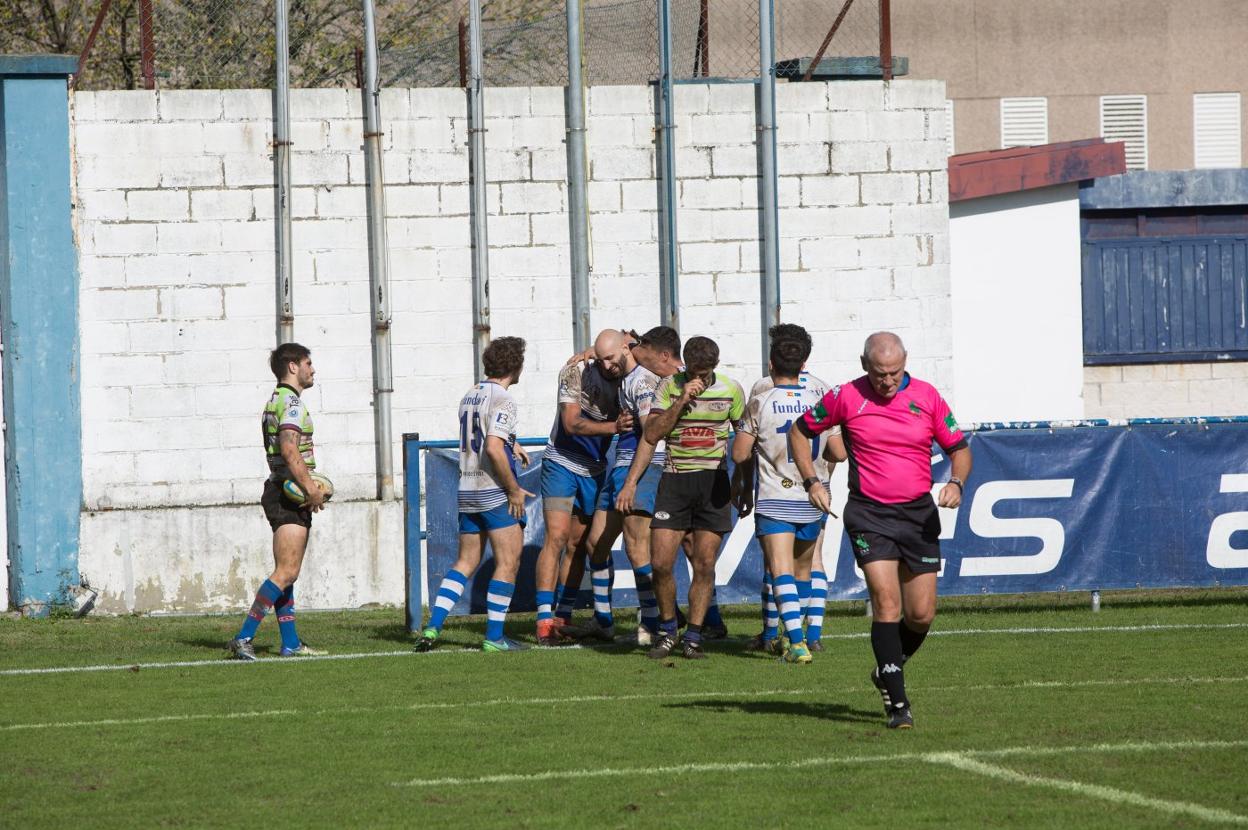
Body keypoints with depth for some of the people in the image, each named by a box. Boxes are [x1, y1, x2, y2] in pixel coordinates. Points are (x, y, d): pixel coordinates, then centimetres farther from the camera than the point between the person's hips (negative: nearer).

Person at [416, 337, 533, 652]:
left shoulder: (469, 396, 12)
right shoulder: (502, 399, -14)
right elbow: (493, 449, -23)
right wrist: (514, 489, -16)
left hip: (467, 491, 8)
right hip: (495, 492, -8)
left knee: (466, 562, 12)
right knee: (508, 561, 0)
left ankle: (433, 627, 2)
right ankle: (494, 637, -3)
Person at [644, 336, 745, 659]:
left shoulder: (731, 390, 1)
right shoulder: (669, 387, 0)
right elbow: (652, 434, -7)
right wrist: (681, 400, -17)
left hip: (714, 479, 0)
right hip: (675, 480, 0)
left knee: (704, 564, -2)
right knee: (661, 562, -6)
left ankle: (693, 638, 7)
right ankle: (667, 631, 13)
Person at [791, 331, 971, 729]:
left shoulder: (927, 396, 0)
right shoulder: (845, 397, -4)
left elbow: (959, 447, 8)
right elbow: (801, 431, 10)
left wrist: (956, 483, -12)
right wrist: (811, 482, 0)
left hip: (919, 514, 2)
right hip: (869, 514, -2)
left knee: (921, 614, 2)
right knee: (886, 602, -16)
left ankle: (887, 670, 31)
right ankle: (897, 702, -13)